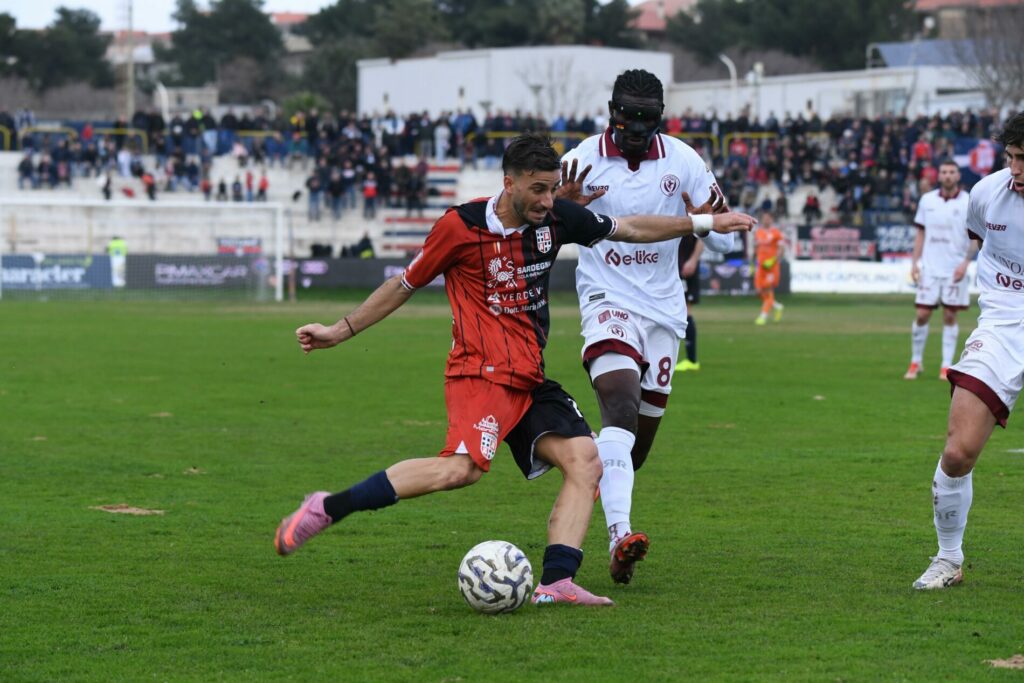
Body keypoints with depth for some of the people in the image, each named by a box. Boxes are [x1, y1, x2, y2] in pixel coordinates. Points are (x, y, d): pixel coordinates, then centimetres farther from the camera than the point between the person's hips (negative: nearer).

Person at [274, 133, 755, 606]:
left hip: (531, 378, 7)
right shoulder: (461, 226, -8)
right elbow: (405, 285, 4)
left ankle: (556, 583, -19)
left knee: (585, 461, -12)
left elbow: (629, 229, 21)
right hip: (481, 371, -7)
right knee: (462, 467, -30)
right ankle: (327, 508, -23)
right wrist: (339, 332, 8)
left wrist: (704, 223, 22)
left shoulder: (557, 219, 6)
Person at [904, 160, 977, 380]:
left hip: (954, 270, -2)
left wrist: (965, 263, -12)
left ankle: (946, 366, 6)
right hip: (929, 268, 2)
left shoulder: (968, 203, -2)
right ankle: (916, 362, 11)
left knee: (950, 317, 1)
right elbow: (921, 233, 11)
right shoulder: (927, 200, 5)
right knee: (922, 315, -2)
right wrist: (915, 262, 4)